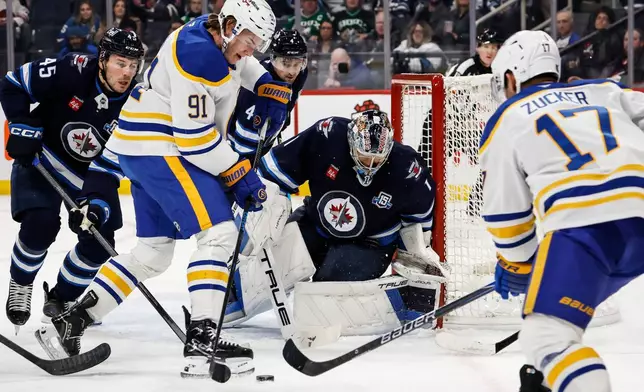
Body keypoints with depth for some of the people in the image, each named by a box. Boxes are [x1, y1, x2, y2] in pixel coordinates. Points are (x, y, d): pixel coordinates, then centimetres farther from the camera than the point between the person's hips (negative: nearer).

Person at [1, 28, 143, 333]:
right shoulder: (70, 72, -27)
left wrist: (97, 201, -31)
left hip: (91, 172, 4)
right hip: (41, 159, -4)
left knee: (99, 241, -5)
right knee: (40, 224, -22)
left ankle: (60, 298, 20)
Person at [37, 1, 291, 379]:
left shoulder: (214, 35, 9)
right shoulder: (198, 55, -21)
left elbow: (241, 62, 33)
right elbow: (194, 135, -22)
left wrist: (270, 89, 14)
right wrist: (239, 175, -16)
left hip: (143, 149, 11)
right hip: (159, 148, -11)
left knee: (153, 252, 15)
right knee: (219, 234, -16)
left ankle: (70, 322, 16)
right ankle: (202, 343, -22)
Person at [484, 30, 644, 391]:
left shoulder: (506, 120, 22)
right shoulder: (606, 92, 30)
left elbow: (506, 212, 22)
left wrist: (516, 267, 38)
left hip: (584, 221, -4)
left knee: (546, 334, -4)